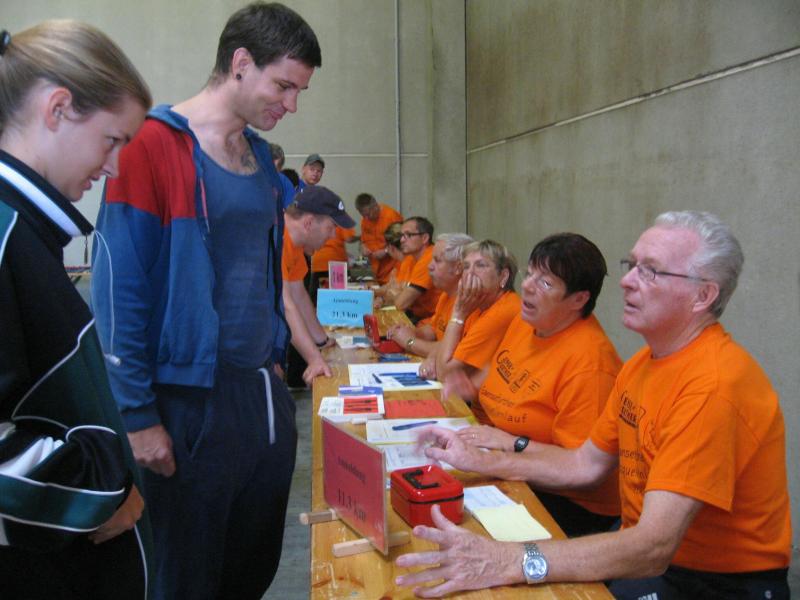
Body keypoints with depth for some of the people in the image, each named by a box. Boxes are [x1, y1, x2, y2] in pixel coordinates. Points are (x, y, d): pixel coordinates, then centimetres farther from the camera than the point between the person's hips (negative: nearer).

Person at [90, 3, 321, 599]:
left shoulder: (260, 154, 10)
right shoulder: (154, 145, -13)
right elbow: (118, 292, -14)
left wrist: (276, 362, 14)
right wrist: (139, 416, -14)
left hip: (265, 393, 7)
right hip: (192, 402, -7)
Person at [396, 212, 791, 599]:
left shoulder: (714, 385, -26)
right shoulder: (643, 363, 5)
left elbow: (653, 548, -31)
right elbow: (585, 464, 10)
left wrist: (512, 563, -39)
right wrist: (480, 461, 2)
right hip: (642, 550, 7)